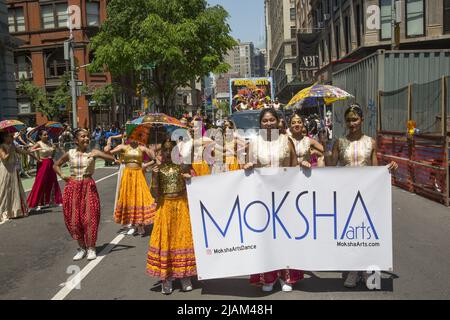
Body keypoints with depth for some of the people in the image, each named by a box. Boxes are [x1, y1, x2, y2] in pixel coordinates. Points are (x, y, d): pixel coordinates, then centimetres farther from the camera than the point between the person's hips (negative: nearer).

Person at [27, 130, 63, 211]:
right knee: (40, 183, -5)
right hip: (43, 164, -6)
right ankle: (35, 204, 2)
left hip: (50, 164, 7)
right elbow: (30, 150, -24)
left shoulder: (49, 143, 10)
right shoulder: (38, 144, -8)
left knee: (53, 182, 11)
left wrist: (54, 150, 4)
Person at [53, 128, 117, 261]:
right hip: (73, 188, 2)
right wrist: (63, 176, 3)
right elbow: (56, 165, 19)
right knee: (74, 219, 4)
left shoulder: (93, 152, -1)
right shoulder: (70, 153, 4)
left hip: (88, 187, -2)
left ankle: (91, 248, 13)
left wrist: (96, 155, -23)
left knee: (90, 218, -3)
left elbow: (112, 158, -11)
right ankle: (82, 247, 20)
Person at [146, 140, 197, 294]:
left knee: (183, 238, 2)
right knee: (165, 240, 0)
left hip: (182, 206, 0)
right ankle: (166, 279, 8)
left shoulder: (183, 166, 0)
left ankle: (185, 277, 13)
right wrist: (155, 176, -16)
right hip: (165, 207, 0)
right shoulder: (158, 169, 1)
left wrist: (189, 179, -17)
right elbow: (155, 194, -4)